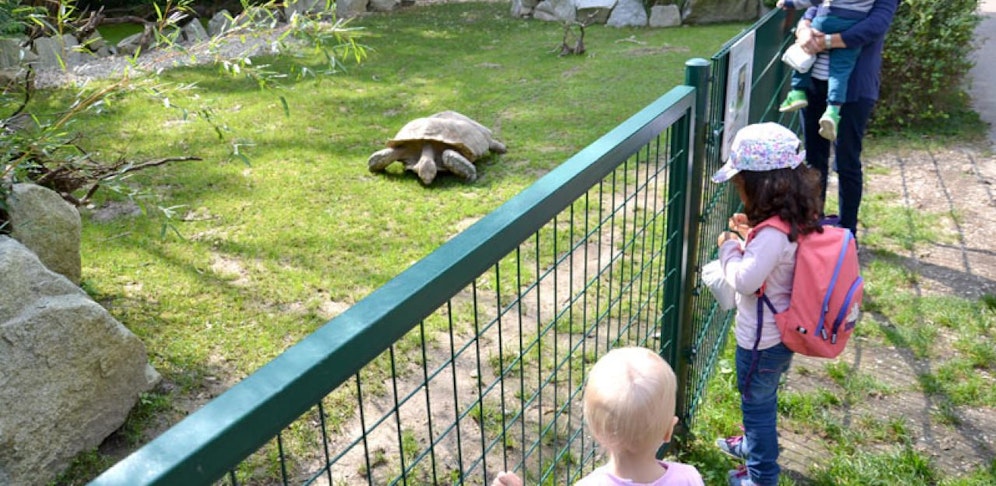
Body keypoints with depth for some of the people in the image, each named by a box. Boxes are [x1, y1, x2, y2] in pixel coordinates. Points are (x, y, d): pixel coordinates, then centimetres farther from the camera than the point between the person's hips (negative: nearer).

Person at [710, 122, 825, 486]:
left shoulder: (773, 233, -32)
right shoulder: (796, 218, -3)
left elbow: (745, 280, -31)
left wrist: (729, 248, -16)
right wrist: (750, 236, -1)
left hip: (762, 338, -9)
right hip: (780, 331, 9)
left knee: (757, 402, 12)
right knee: (760, 400, 30)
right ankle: (754, 444, 52)